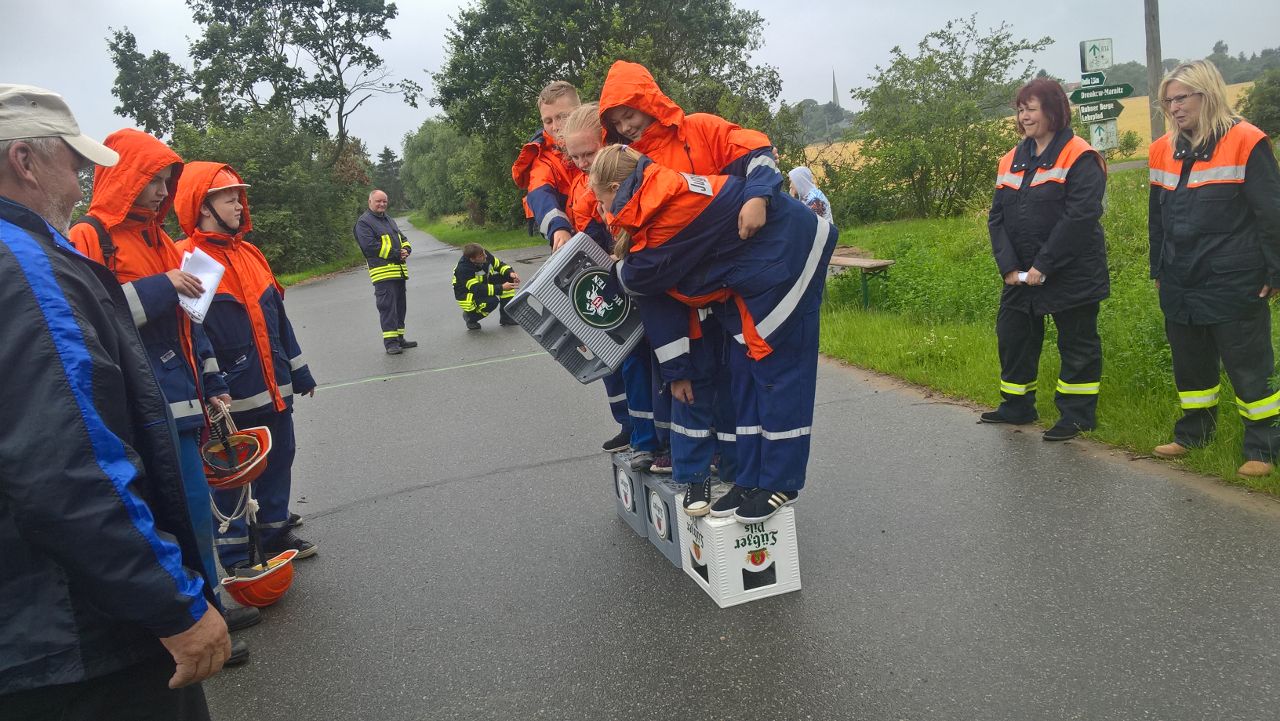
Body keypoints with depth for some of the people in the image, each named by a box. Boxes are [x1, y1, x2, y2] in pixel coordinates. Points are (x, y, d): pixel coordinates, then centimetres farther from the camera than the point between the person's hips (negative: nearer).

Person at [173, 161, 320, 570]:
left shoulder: (249, 254, 12)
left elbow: (278, 318, 17)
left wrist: (298, 371, 19)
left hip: (274, 388, 8)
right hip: (233, 398, -7)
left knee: (278, 461, 17)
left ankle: (276, 531, 34)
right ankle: (232, 557, 19)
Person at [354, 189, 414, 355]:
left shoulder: (390, 220, 23)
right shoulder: (364, 222, -5)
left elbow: (403, 239, 24)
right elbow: (370, 246, -17)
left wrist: (406, 250, -1)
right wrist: (395, 254, -17)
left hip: (399, 271, 8)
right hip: (382, 271, -8)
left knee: (400, 305, 13)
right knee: (387, 306, -10)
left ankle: (399, 337, 22)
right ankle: (390, 341, -9)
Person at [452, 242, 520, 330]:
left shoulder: (485, 255, -17)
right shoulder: (463, 269, -34)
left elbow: (499, 264, -1)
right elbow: (477, 289, -37)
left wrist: (510, 273, -22)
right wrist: (501, 288, -40)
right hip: (467, 294, -7)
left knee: (507, 278, -12)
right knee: (492, 301, -34)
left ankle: (506, 317, -4)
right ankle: (470, 316, -3)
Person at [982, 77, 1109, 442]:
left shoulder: (1079, 158, -11)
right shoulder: (1012, 160, 9)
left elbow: (1080, 217, -21)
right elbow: (997, 217, 5)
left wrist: (1042, 266, -22)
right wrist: (1008, 266, -7)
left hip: (1071, 275, -7)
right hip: (1019, 275, 7)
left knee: (1077, 344, 5)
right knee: (1012, 336, 14)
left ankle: (1077, 413, 19)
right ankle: (1017, 406, 31)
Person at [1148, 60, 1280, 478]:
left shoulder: (1246, 142, -9)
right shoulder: (1163, 150, 8)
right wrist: (1158, 270, 16)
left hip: (1233, 284, -6)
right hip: (1180, 286, 6)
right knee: (1190, 363, 16)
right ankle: (1194, 431, 31)